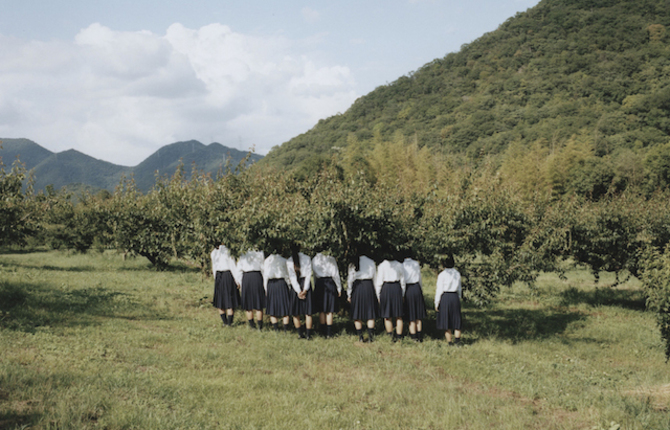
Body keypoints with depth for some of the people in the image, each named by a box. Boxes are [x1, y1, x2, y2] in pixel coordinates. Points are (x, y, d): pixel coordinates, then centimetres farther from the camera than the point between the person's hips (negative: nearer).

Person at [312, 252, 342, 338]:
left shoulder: (314, 260, 7)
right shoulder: (330, 259, -4)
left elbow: (314, 274, 9)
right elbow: (335, 274, -5)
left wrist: (314, 287, 12)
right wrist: (339, 288, 1)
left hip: (319, 283, 3)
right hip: (330, 283, -3)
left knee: (321, 310, 10)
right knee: (329, 310, 2)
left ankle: (323, 332, 12)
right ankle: (329, 333, 2)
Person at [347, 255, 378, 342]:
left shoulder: (353, 264, 4)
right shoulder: (371, 262, 7)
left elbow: (350, 279, 2)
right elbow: (375, 278, 5)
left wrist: (349, 294, 7)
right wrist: (377, 293, 9)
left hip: (357, 287, 0)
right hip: (369, 286, 0)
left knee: (357, 313, 8)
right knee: (370, 312, 6)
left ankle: (360, 337, 7)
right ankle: (370, 336, 0)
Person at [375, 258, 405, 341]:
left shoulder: (382, 266, -4)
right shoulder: (399, 265, 4)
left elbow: (379, 282, -4)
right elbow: (403, 281, 8)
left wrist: (378, 296, 4)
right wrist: (402, 294, 16)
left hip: (385, 288, -2)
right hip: (397, 288, 2)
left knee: (387, 316, 7)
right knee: (398, 316, 8)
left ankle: (390, 336, 9)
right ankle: (399, 337, 10)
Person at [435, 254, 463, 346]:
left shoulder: (442, 275, -8)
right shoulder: (457, 274, 5)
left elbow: (439, 290, -8)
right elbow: (459, 289, 12)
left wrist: (436, 303, -1)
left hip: (445, 297, -3)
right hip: (455, 297, 4)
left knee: (446, 319, 5)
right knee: (456, 320, 11)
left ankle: (449, 342, 9)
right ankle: (457, 339, -1)